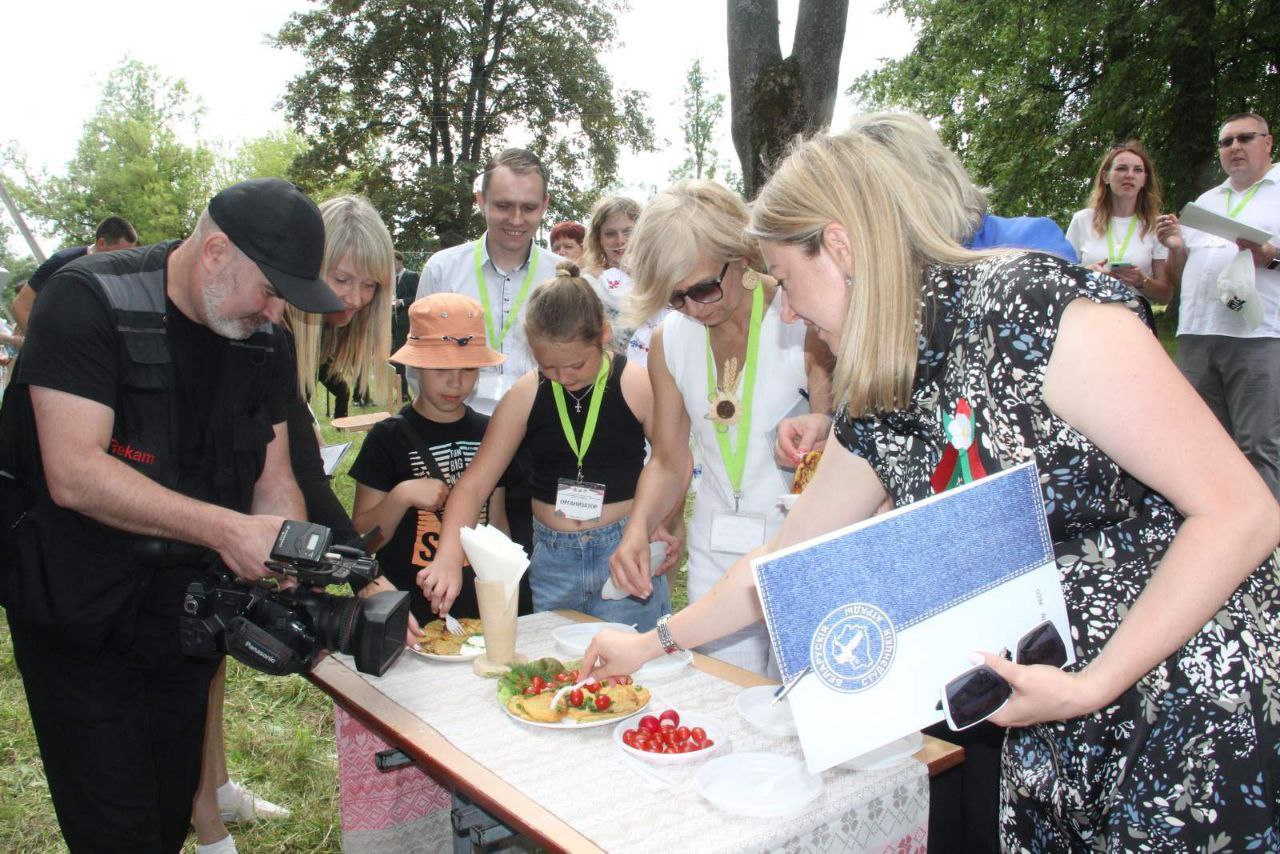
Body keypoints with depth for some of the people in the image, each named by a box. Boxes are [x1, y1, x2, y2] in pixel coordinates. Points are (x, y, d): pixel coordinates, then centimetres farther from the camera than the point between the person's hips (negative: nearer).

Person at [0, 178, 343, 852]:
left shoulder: (263, 341, -1)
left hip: (187, 600, 5)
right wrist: (224, 529, -33)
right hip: (76, 600, -5)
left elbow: (274, 480, 1)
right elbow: (74, 473, -28)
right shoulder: (88, 301, -19)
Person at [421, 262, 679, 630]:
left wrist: (653, 523, -21)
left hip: (625, 552, -2)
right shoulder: (525, 395, -5)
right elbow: (473, 483, -6)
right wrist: (449, 557, -20)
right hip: (550, 557, 2)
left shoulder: (638, 386, -10)